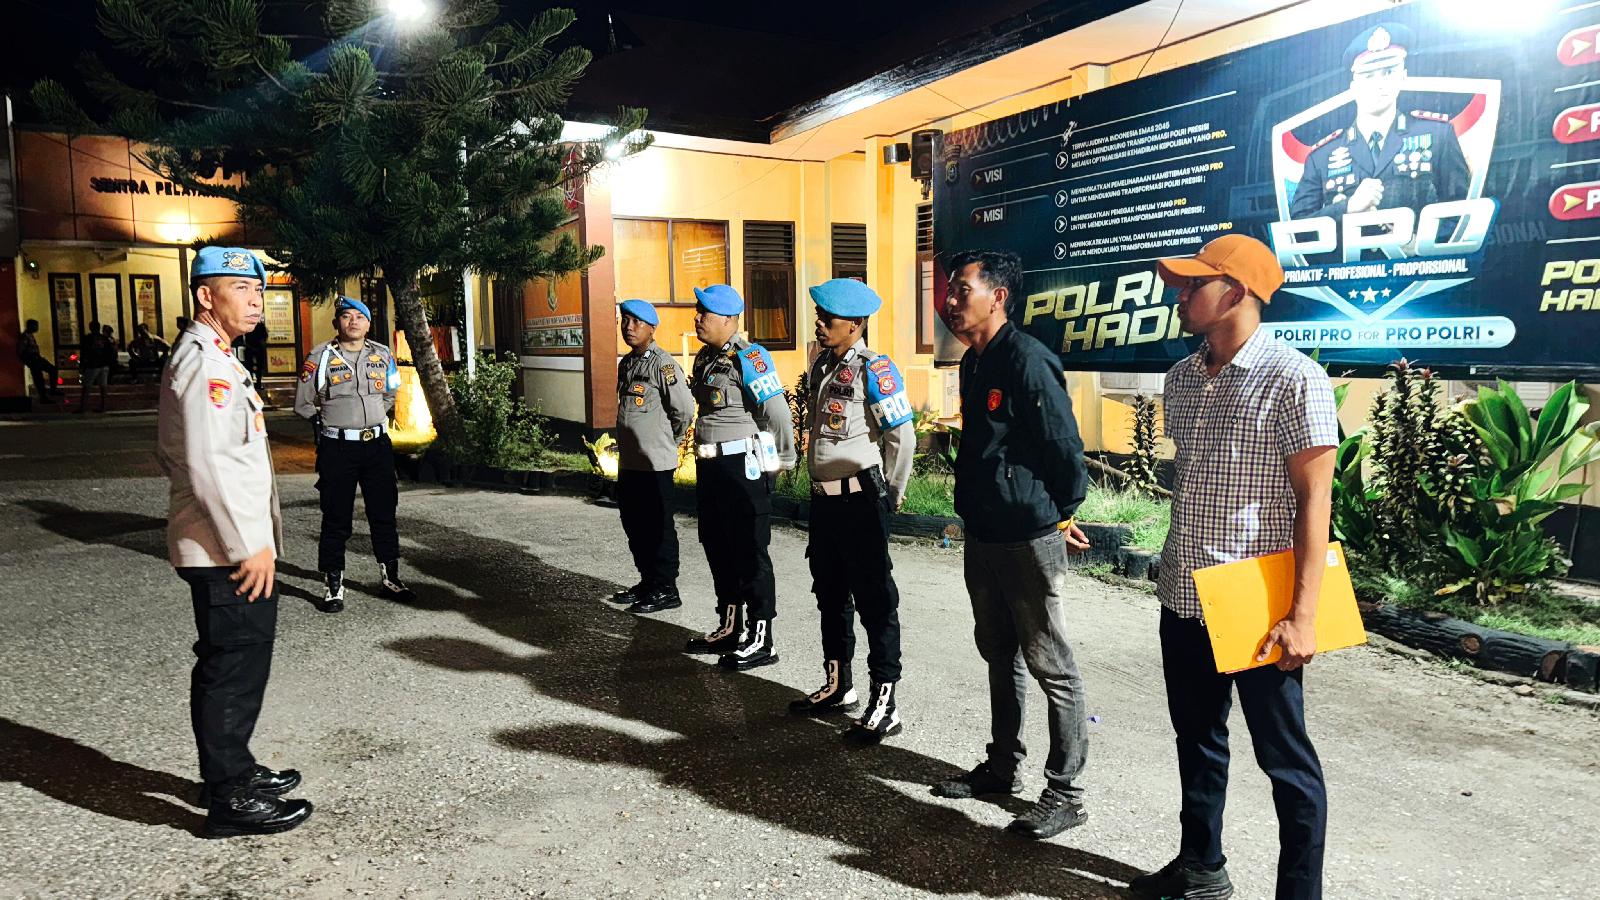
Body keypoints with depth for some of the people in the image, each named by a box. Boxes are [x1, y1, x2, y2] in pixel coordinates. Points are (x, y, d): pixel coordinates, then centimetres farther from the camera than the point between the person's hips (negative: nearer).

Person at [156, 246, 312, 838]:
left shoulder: (210, 357, 17)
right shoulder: (205, 362, -16)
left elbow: (171, 453, 23)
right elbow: (207, 466, -24)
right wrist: (248, 546, -21)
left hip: (228, 545, 11)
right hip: (227, 548, -11)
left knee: (230, 665, 19)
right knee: (233, 668, -2)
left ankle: (232, 770, 33)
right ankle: (230, 800, 8)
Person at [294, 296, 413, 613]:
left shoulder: (383, 356, 7)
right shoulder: (321, 356, -3)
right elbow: (304, 403, 4)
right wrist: (329, 425, 7)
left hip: (377, 444, 3)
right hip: (337, 448, -3)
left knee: (384, 513, 9)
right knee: (336, 519, 2)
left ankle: (389, 578, 21)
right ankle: (334, 585, 11)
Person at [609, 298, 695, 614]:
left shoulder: (662, 364, -13)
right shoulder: (625, 364, 13)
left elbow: (685, 410, -14)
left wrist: (668, 442, -2)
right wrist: (623, 446, 18)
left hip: (656, 465, -9)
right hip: (628, 462, 9)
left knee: (658, 528, -1)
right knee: (634, 525, 15)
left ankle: (666, 590, 9)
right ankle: (647, 582, 28)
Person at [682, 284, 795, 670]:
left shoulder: (748, 358, -16)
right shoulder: (704, 358, 12)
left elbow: (777, 413, -15)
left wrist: (784, 460, -5)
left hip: (744, 468, -9)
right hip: (710, 466, 9)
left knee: (749, 554, -2)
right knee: (718, 549, 17)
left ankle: (761, 640, 7)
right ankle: (729, 628, 31)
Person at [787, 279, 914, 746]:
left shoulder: (872, 369, -14)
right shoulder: (822, 364, 10)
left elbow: (902, 436, -14)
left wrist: (891, 494, -5)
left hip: (859, 500, -9)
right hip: (823, 497, 9)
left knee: (875, 601, -1)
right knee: (830, 594, 18)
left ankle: (884, 705, 7)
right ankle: (838, 685, 34)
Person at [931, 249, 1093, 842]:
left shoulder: (1027, 360, -17)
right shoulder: (973, 362, 12)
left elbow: (1064, 447, -15)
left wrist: (1060, 516, -4)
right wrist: (977, 514, 17)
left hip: (1028, 539, -9)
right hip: (982, 536, 10)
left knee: (1051, 667, 1)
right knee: (1000, 656, 20)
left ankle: (1065, 794, 13)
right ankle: (1003, 767, 35)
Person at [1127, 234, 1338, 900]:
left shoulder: (1293, 380, -14)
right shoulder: (1181, 378, 8)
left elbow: (1314, 501, -15)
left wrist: (1302, 615, -18)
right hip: (1184, 601, 7)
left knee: (1284, 758, 6)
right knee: (1196, 739, 20)